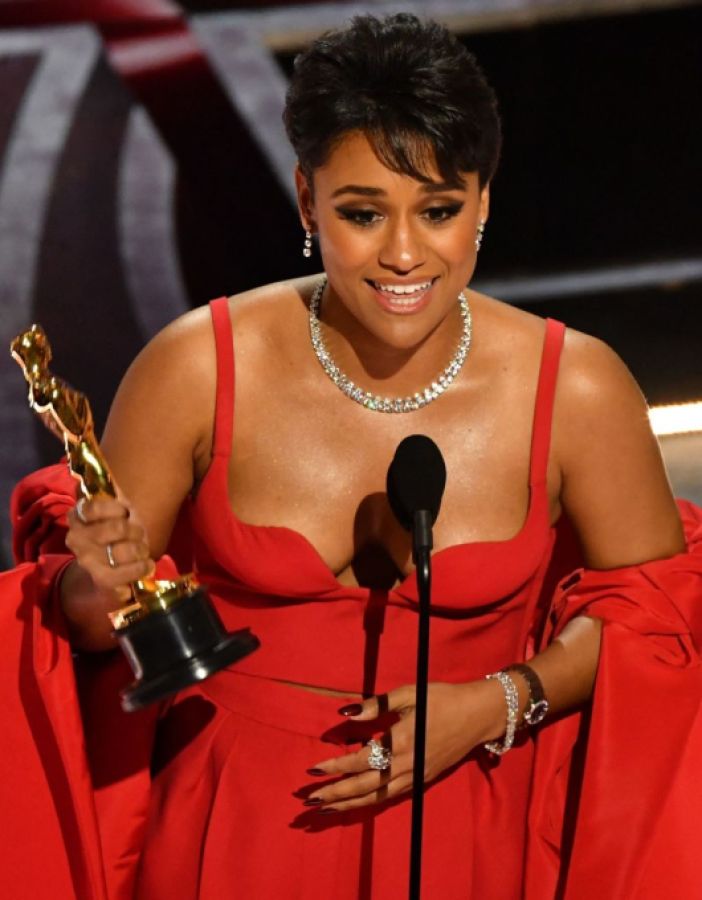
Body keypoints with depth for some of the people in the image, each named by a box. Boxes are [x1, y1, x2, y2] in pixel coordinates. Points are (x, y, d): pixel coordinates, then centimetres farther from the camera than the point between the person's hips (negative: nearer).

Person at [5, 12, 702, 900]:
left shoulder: (576, 388, -12)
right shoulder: (199, 368, -12)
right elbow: (91, 624, 0)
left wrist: (497, 706, -12)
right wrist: (104, 585, -23)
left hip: (463, 827, 0)